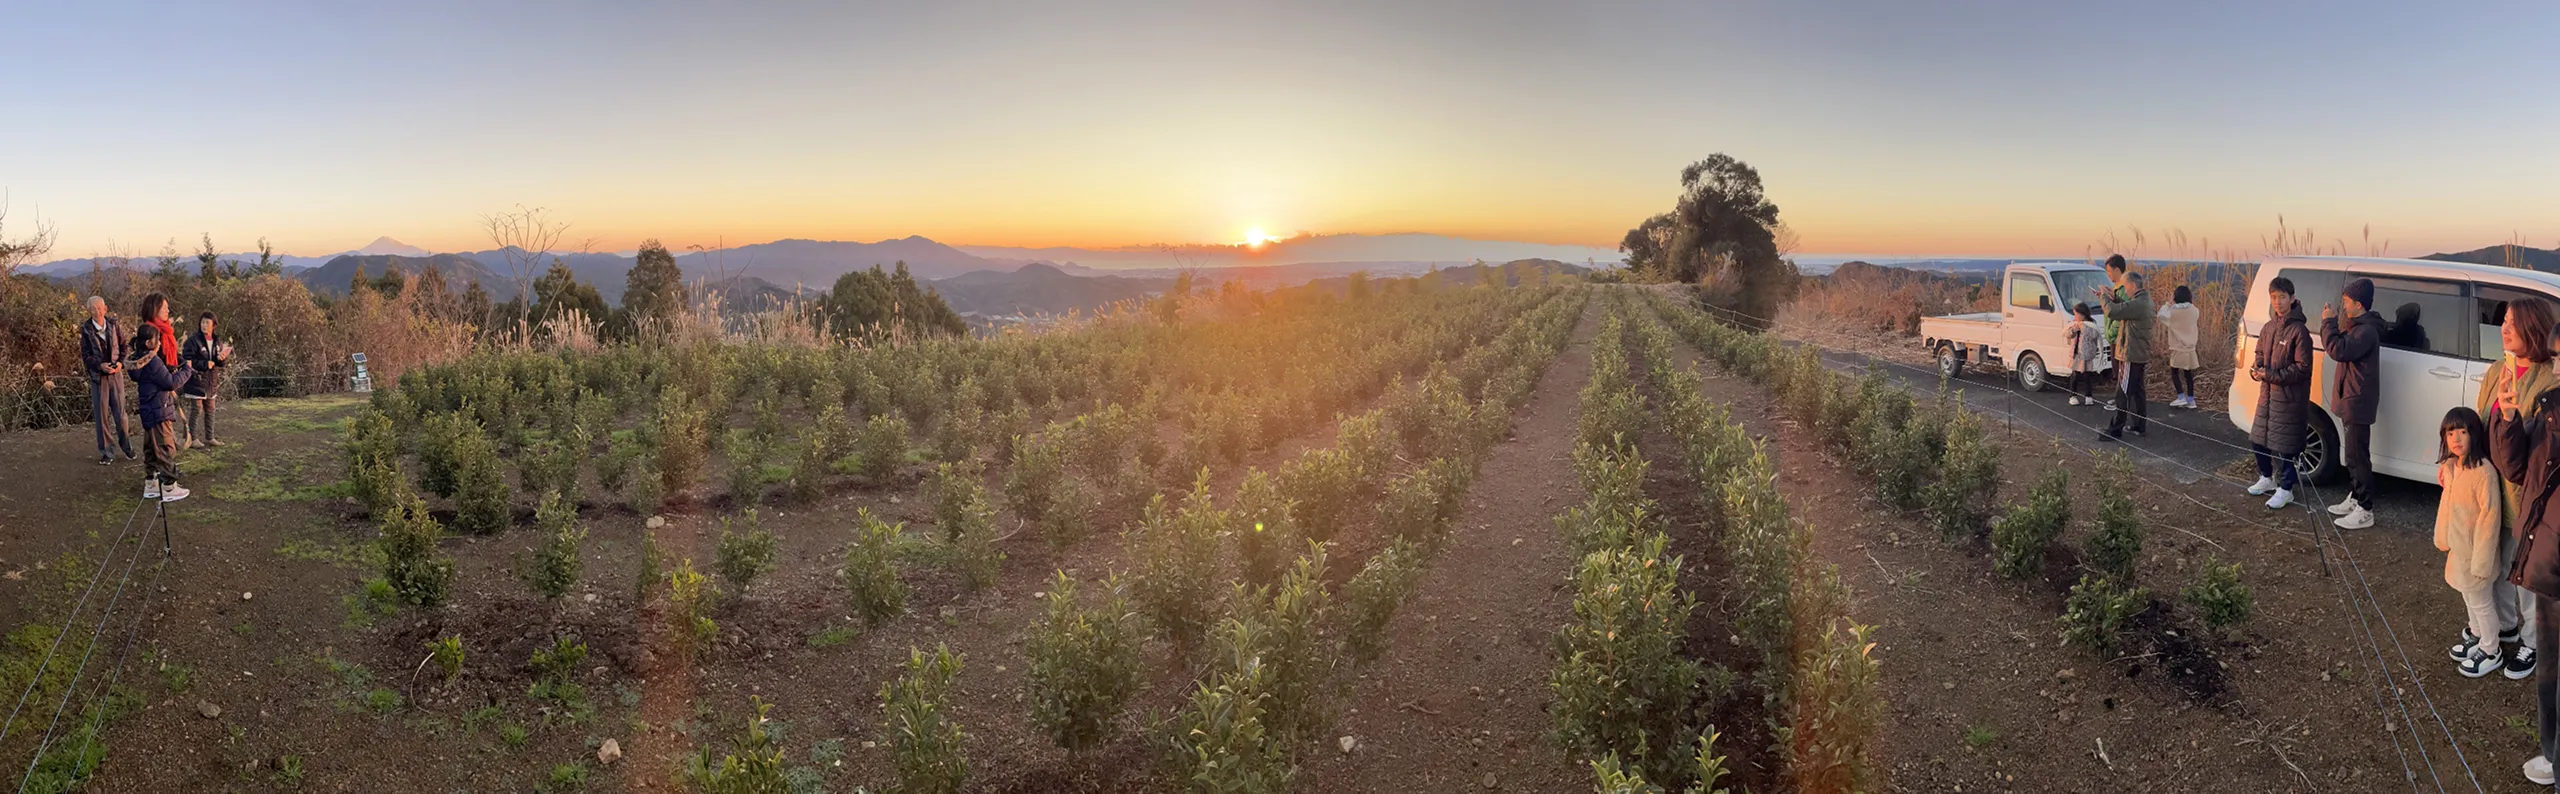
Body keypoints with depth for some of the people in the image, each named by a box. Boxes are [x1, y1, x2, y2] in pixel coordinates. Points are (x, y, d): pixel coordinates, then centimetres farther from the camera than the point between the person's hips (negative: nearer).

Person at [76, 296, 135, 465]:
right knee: (101, 416, 3)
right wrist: (100, 365, -19)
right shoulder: (86, 330, -3)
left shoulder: (115, 325, 2)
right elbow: (85, 356, -2)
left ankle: (126, 446, 19)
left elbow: (123, 346, 8)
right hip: (98, 376, -1)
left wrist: (121, 362, -9)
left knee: (120, 413, 4)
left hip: (116, 374, 1)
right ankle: (106, 452, 10)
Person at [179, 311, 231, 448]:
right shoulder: (193, 340, -11)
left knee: (210, 409, 12)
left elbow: (225, 363, 10)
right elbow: (187, 360, -15)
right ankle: (192, 439, 5)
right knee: (196, 409, -3)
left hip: (212, 380, 6)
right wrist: (205, 364, -20)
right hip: (196, 379, -6)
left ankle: (209, 437, 20)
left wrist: (223, 359, -12)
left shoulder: (218, 341, 7)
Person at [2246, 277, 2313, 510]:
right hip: (2267, 394, 7)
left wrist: (2273, 375, -22)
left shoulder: (2298, 331, -14)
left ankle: (2285, 489, 10)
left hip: (2289, 398, -7)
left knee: (2285, 446, -1)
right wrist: (2256, 369, -3)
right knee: (2258, 440, 16)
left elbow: (2303, 368, -16)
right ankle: (2267, 478, 35)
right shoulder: (2268, 328, 9)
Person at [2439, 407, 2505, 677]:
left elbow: (2489, 517, -23)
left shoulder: (2484, 472, -26)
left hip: (2474, 551, -7)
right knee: (2468, 597, 25)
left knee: (2481, 602, 10)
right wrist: (2443, 540, 13)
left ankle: (2491, 654, 28)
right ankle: (2476, 637, 45)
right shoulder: (2449, 467, -2)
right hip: (2457, 548, 7)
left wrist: (2481, 560, -20)